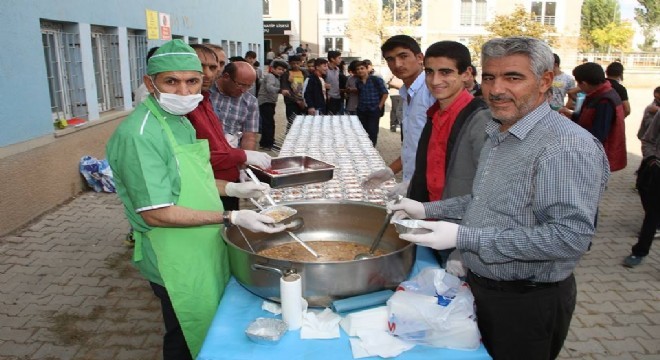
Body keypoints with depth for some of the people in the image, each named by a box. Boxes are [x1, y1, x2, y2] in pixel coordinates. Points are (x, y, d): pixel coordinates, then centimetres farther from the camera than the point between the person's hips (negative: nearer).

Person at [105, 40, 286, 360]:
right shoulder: (138, 134, -25)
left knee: (212, 330, 24)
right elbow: (156, 213, -26)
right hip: (177, 261, -8)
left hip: (203, 248, 9)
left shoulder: (180, 122, 5)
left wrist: (232, 188, 5)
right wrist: (232, 218, -27)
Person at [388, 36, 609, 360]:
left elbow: (571, 236, -30)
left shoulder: (568, 146, -24)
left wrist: (464, 237, -31)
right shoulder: (497, 135, 7)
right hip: (479, 286, 8)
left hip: (528, 304, -8)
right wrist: (427, 209, 6)